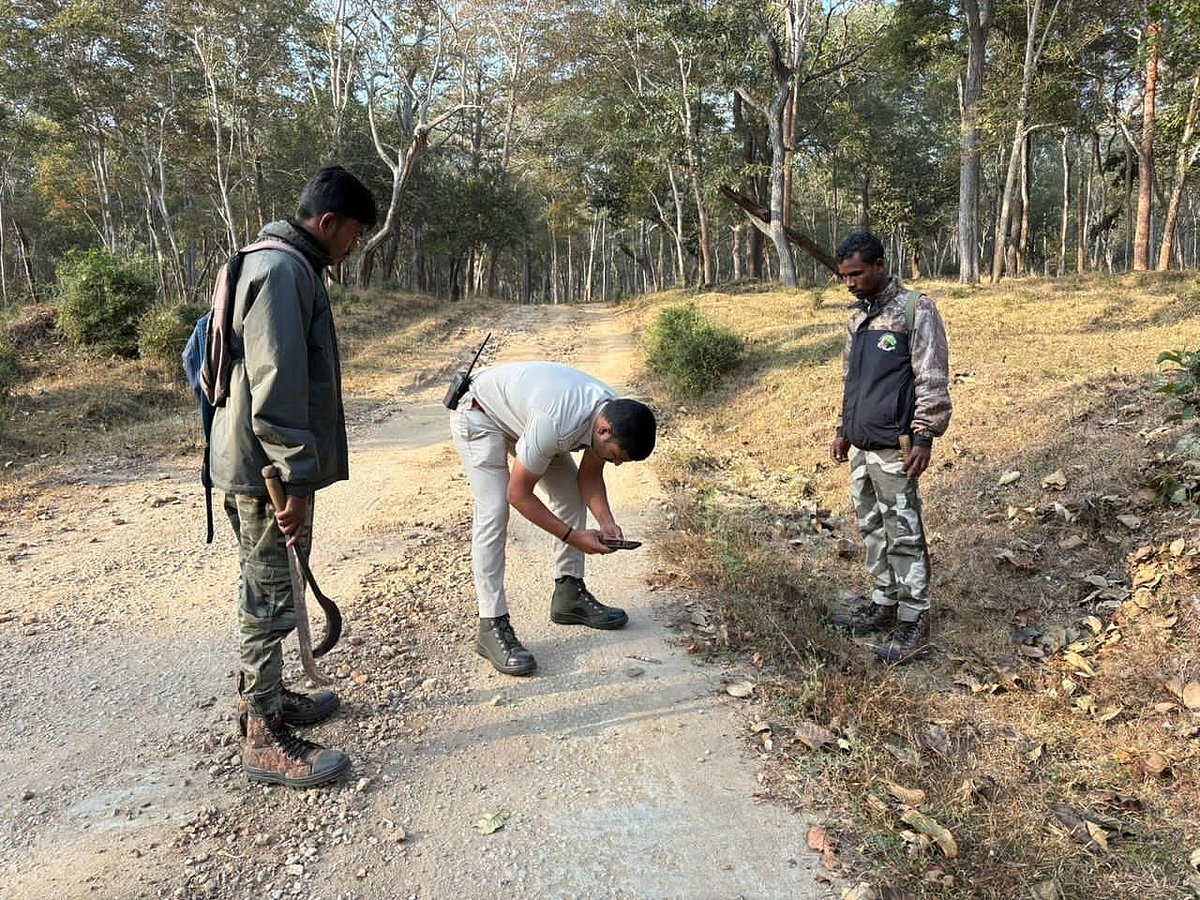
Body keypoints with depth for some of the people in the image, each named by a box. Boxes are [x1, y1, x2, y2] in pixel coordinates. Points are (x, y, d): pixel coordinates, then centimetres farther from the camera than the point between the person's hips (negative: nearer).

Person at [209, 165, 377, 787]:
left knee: (266, 594, 20)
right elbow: (276, 386, -25)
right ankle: (264, 740, 11)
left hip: (262, 465, 10)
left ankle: (261, 698, 35)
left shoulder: (287, 266, 16)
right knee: (270, 601, -1)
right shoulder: (283, 271, -18)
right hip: (266, 469, -10)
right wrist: (295, 480, -23)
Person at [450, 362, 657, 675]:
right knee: (493, 514, -18)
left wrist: (606, 521, -18)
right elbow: (518, 494, -28)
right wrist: (572, 536, -25)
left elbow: (589, 475, -2)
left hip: (519, 409, 8)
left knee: (572, 495, 3)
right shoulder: (555, 424, -41)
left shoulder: (615, 415, -18)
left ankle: (569, 595, 14)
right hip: (479, 415, -8)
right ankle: (492, 626, -12)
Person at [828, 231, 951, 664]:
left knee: (903, 533, -2)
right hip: (860, 446, 8)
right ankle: (886, 600, 27)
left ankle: (913, 621, 6)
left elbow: (932, 380, -11)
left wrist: (923, 437, -15)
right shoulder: (857, 316, 15)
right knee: (872, 527, 14)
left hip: (893, 447, -8)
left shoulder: (916, 309, -8)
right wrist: (843, 429, 21)